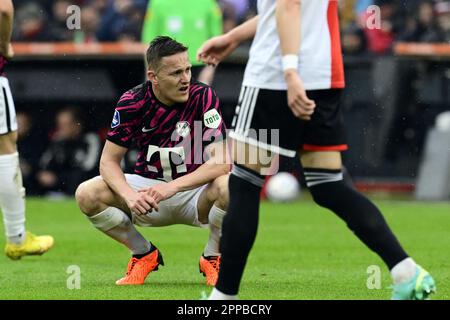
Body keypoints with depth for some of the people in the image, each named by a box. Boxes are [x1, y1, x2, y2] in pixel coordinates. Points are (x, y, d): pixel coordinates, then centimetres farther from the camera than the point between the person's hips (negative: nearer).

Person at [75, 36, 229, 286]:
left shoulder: (203, 97, -18)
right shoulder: (132, 102, -12)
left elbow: (222, 162, -25)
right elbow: (109, 160, -9)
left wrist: (172, 187, -36)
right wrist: (130, 196, -30)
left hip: (195, 191, -2)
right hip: (148, 185, 2)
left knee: (228, 187, -36)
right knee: (87, 194, -21)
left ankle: (212, 258, -5)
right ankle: (144, 254, 4)